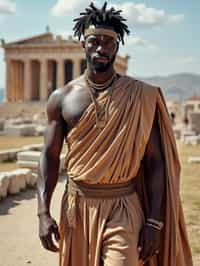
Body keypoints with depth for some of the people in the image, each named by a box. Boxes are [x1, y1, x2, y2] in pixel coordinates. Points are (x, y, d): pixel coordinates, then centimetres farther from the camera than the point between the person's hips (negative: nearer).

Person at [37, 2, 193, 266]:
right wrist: (43, 212, -7)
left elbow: (155, 162, -2)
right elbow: (50, 157, 3)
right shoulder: (62, 98, 1)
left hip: (123, 208, -2)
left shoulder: (141, 96, -3)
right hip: (77, 206, 2)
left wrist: (155, 221, -7)